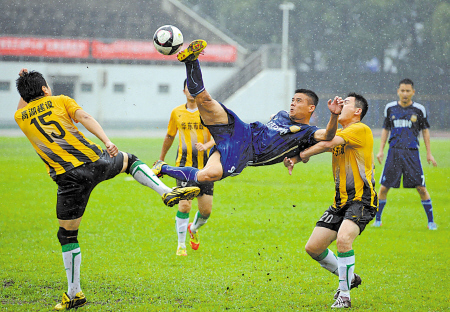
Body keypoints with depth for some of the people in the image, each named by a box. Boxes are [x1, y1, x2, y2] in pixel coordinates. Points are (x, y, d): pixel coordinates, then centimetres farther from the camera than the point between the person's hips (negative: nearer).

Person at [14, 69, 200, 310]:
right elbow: (84, 117, -6)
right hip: (94, 162, 0)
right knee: (130, 160, 32)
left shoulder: (21, 117, 15)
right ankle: (167, 192, 12)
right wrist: (106, 141, -15)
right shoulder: (60, 101, 12)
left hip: (68, 178, 0)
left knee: (67, 235, 12)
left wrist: (25, 85, 39)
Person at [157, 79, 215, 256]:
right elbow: (169, 137, 21)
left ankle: (193, 229, 34)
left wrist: (206, 145, -23)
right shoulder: (177, 112, 8)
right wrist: (161, 160, 27)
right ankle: (181, 245, 0)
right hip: (184, 164, 0)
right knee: (184, 205, -14)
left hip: (205, 166, 0)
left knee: (206, 209, 0)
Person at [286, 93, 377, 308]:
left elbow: (328, 144, -21)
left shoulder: (361, 130, -9)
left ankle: (344, 295, -18)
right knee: (313, 248, 3)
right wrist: (293, 158, -14)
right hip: (341, 202, 9)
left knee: (343, 238, -32)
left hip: (361, 200, -9)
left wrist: (299, 157, -14)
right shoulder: (338, 133, 19)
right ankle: (348, 277, 26)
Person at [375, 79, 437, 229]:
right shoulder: (390, 108, 7)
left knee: (421, 188, -6)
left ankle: (431, 221, 5)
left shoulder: (419, 109, 2)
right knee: (384, 187, -1)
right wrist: (381, 150, 10)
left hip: (412, 152, -1)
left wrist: (429, 153, 9)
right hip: (394, 151, 2)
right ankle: (377, 220, 14)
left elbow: (425, 130, 11)